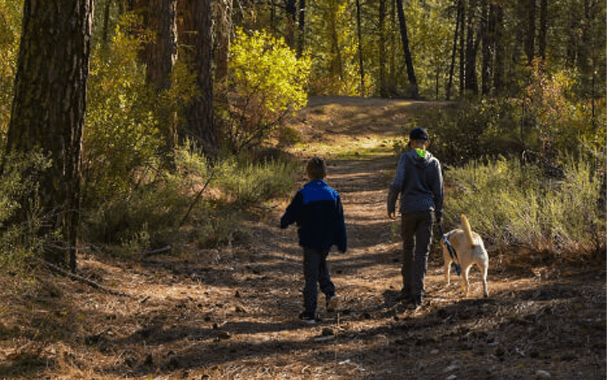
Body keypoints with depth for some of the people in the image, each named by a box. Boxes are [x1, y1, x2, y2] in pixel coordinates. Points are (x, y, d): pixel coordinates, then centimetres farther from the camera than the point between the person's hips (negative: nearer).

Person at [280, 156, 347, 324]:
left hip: (310, 241, -4)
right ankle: (330, 293, 7)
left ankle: (309, 313, 5)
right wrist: (342, 244, 9)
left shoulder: (303, 194, -13)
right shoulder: (332, 194, -2)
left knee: (311, 276, 1)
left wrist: (283, 223, 20)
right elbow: (340, 221, 2)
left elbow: (290, 214, -3)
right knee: (321, 267, 28)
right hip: (327, 241, 4)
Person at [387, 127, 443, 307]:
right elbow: (438, 191, 2)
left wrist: (390, 206, 0)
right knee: (422, 252, 3)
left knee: (408, 248, 16)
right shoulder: (433, 162, 2)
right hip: (427, 211, 1)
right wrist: (439, 214, 12)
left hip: (408, 210, -1)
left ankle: (407, 289, 18)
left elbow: (397, 184, -12)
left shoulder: (406, 158, -5)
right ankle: (417, 292, -4)